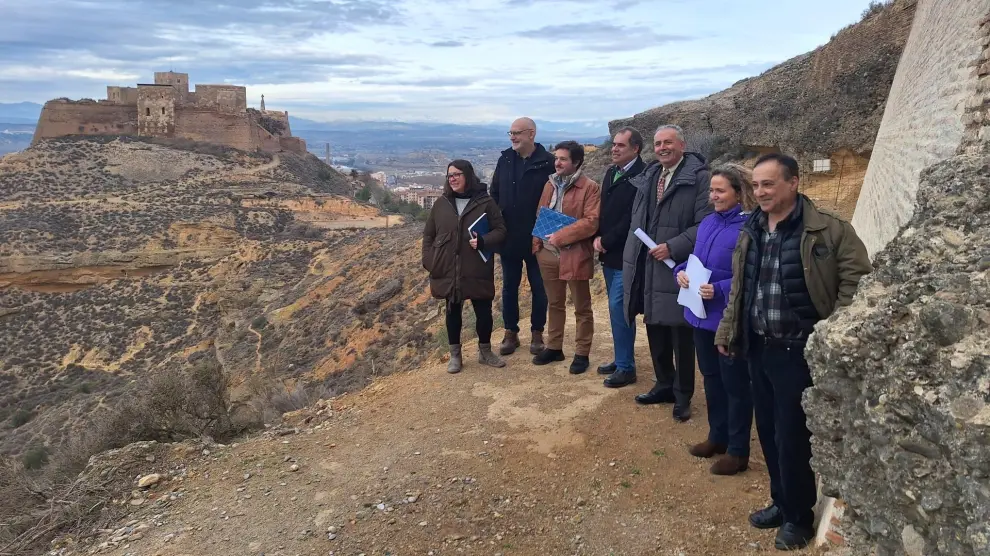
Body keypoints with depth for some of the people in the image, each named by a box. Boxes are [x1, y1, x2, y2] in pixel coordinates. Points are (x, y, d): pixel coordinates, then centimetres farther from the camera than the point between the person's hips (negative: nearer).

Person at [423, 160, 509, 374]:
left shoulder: (485, 202, -4)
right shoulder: (441, 203, 4)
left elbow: (500, 230, -3)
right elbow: (428, 235, 10)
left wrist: (483, 241, -22)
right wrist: (429, 261, 0)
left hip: (477, 270, -2)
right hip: (448, 270, 2)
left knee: (483, 311, 7)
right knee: (453, 311, 11)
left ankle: (485, 352, 27)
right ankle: (455, 355, 25)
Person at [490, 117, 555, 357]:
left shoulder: (547, 162, -11)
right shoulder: (504, 160, 4)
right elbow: (494, 195, 8)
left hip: (537, 238, -4)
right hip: (508, 237, 4)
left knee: (538, 287, 10)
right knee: (509, 286, 12)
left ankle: (537, 333, 24)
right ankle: (511, 333, 24)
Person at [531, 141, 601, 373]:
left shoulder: (589, 187, -9)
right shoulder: (550, 185, 12)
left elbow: (591, 222, -17)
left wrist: (560, 236, -20)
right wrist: (537, 242, 2)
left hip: (575, 255, -6)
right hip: (548, 253, 6)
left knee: (582, 308, 6)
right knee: (555, 304, 17)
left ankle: (582, 354, 17)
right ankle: (554, 347, 30)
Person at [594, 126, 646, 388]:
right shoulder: (611, 172, 11)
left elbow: (632, 218, -20)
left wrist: (606, 241, -14)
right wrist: (598, 237, -1)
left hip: (626, 256, -8)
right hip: (609, 253, 8)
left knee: (618, 308, -7)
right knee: (617, 308, 15)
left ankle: (626, 367, 5)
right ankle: (622, 358, 28)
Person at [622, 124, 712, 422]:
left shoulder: (699, 177, -10)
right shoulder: (648, 177, 14)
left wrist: (673, 247, -22)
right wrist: (632, 261, 12)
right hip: (648, 269, 7)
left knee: (681, 336, 4)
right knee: (655, 332, 16)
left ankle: (682, 395, 19)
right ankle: (664, 385, 33)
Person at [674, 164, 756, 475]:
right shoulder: (707, 223, 8)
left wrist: (719, 290, -27)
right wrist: (682, 272, -3)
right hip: (702, 315, 8)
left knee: (734, 383, 6)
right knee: (711, 378, 19)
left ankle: (738, 451, 21)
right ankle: (717, 436, 36)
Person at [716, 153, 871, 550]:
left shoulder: (826, 229, -12)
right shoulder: (751, 230, 8)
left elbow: (856, 277, -14)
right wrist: (727, 331, 15)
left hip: (798, 350, -6)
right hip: (758, 347, 6)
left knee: (792, 436, 3)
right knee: (768, 431, 16)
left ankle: (799, 517, 23)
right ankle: (781, 502, 36)